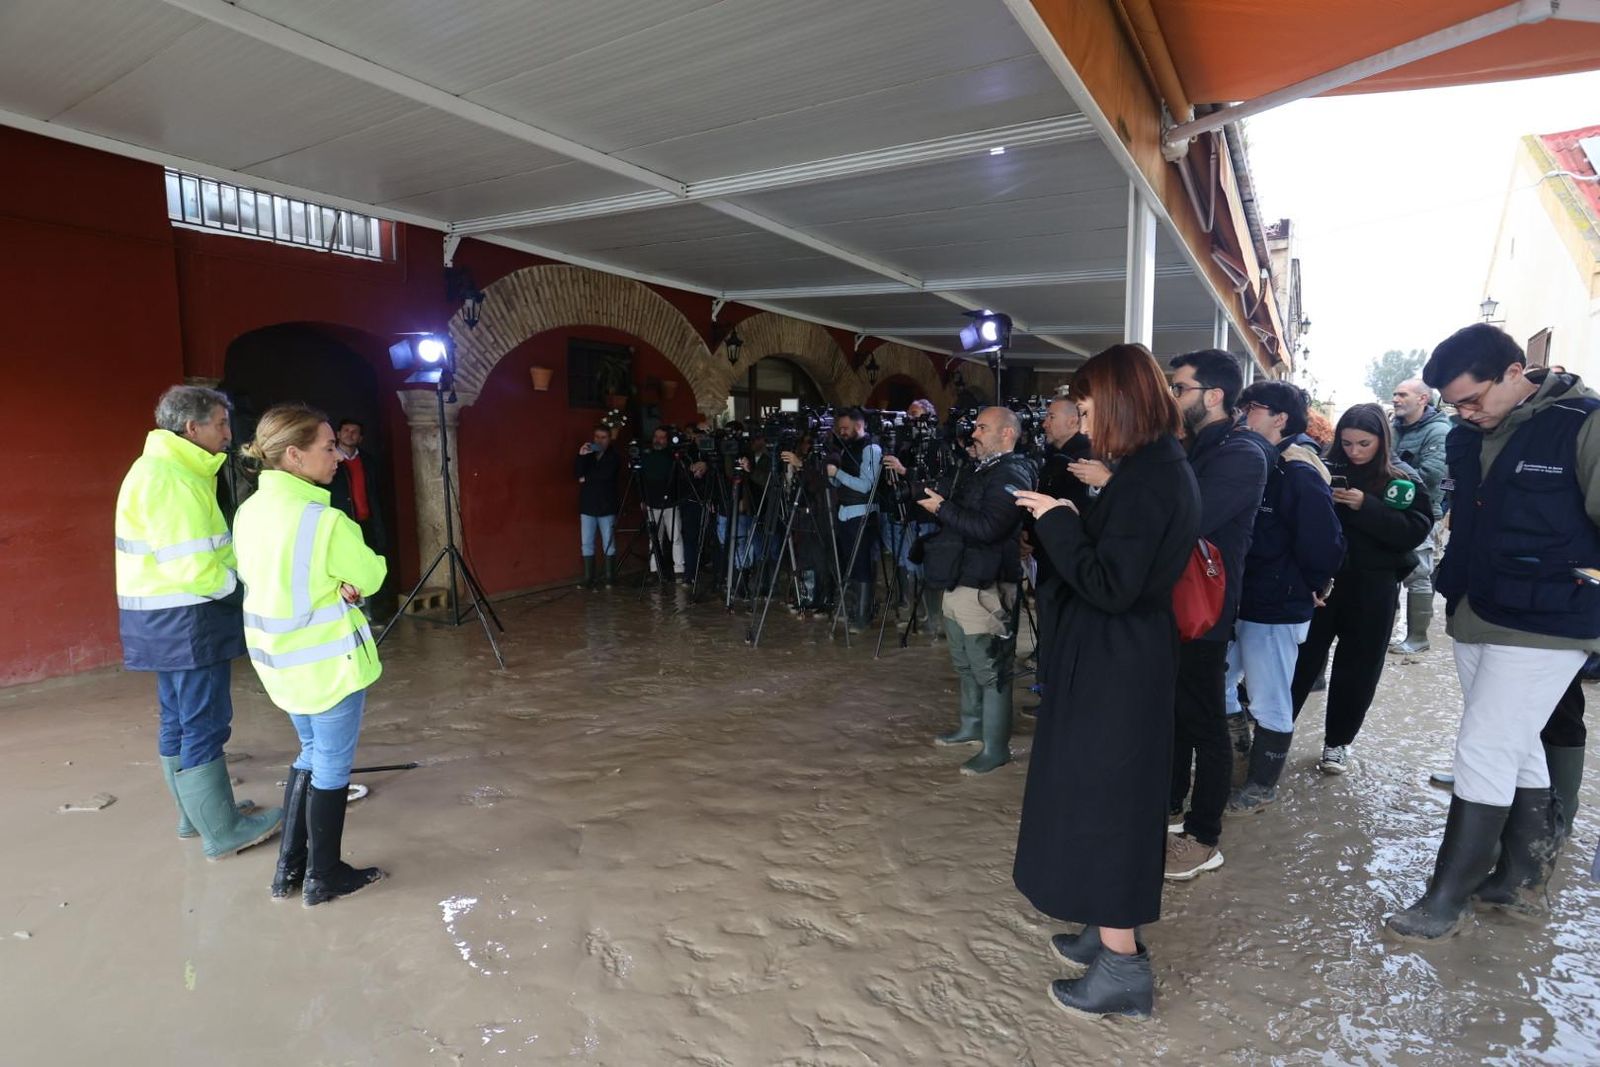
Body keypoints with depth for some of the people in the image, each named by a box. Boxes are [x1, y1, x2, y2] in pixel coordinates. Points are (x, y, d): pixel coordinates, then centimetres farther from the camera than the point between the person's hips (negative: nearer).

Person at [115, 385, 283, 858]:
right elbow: (192, 567, -24)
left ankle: (197, 812, 30)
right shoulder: (168, 478, -19)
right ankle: (223, 832, 5)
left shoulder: (173, 470, 14)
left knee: (180, 720, 17)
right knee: (205, 724, -3)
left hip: (169, 620, 11)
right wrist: (244, 585, -10)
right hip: (184, 620, -11)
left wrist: (243, 567, 2)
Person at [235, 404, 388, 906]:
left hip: (279, 657, 8)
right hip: (330, 660, -8)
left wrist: (336, 585, -5)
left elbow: (282, 578, 7)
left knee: (311, 753, 24)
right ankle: (323, 877, 24)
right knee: (333, 765, 9)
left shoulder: (249, 510, 1)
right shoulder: (325, 520, -24)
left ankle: (290, 869, 32)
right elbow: (371, 576, -11)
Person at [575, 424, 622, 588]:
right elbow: (577, 473, -1)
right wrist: (580, 456, -15)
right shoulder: (587, 454, 14)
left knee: (609, 544, -1)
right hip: (587, 506, 3)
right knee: (587, 544, -2)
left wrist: (586, 478, -5)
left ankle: (609, 578, 5)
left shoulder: (614, 457, 3)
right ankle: (588, 579, 0)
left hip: (607, 507, -3)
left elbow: (606, 474, -15)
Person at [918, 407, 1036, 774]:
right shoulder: (980, 469, 17)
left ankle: (996, 748, 7)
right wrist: (937, 503, 9)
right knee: (965, 665, 20)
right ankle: (972, 725, 35)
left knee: (990, 671, -3)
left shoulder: (1012, 475, -14)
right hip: (959, 582, 10)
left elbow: (988, 528, -26)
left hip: (985, 589, -10)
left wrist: (942, 509, -21)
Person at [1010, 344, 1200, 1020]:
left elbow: (1110, 586, -25)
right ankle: (1112, 932, 37)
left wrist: (1057, 521, -17)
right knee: (1111, 799, 20)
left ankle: (1122, 971, 17)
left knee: (1099, 803, 3)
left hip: (1114, 669, -10)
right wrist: (1070, 520, 5)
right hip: (1128, 660, 10)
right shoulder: (1162, 467, 9)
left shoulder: (1145, 477, -21)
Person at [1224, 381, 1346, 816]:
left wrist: (1309, 587, -5)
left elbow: (1324, 543, -19)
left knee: (1270, 703, 7)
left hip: (1276, 608, -8)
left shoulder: (1299, 472, -18)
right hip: (1239, 599, 8)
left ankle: (1261, 787, 22)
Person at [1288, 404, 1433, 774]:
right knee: (1303, 660, 3)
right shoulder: (1327, 471, 1)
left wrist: (1366, 506, -22)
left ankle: (1338, 741, 24)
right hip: (1321, 581, 0)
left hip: (1373, 591, 0)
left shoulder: (1404, 481, 0)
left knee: (1357, 670, 10)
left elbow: (1416, 531, -12)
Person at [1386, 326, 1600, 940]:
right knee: (1517, 751, 17)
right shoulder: (1467, 437, 7)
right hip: (1474, 618, 7)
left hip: (1544, 629, -7)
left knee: (1485, 755, -4)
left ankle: (1448, 899, 8)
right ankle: (1523, 877, 32)